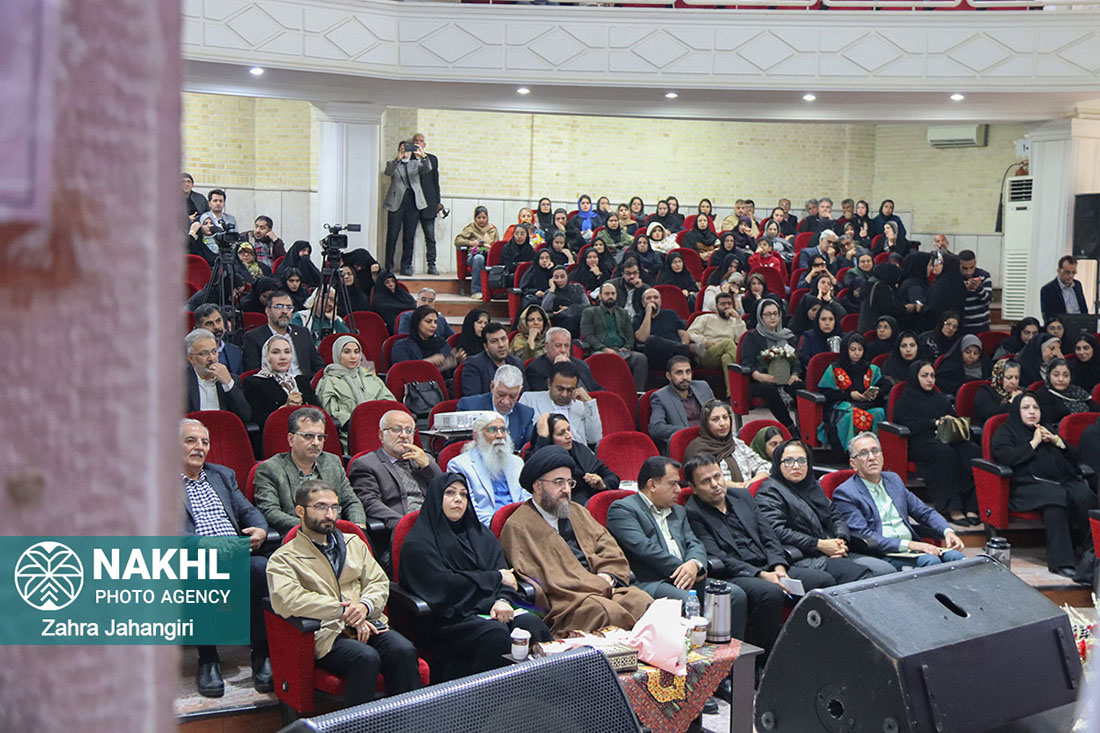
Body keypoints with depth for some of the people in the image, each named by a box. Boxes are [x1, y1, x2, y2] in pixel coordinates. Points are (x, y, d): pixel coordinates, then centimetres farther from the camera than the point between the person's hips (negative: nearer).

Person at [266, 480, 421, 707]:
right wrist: (343, 612, -15)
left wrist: (365, 606, -7)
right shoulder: (283, 559, 7)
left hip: (366, 625, 5)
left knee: (404, 651, -27)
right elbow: (287, 600, -12)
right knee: (366, 658, -35)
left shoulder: (354, 543, 25)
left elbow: (379, 582, 18)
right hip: (326, 634, -4)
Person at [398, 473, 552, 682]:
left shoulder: (481, 534, 23)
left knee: (533, 625, -26)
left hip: (490, 606, 5)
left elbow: (505, 575, 13)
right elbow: (442, 585, -9)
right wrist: (495, 578, -1)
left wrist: (503, 600, -11)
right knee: (496, 634, -35)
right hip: (451, 616, -5)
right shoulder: (418, 543, 4)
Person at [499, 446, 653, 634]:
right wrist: (597, 584, -12)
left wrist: (607, 577, -1)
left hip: (604, 589, 7)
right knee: (608, 612, -34)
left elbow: (613, 555, 23)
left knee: (643, 602, -22)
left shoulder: (577, 512, 25)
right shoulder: (517, 527, 1)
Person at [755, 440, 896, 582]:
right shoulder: (769, 491, 1)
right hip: (803, 558, -8)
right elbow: (776, 531, -13)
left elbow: (836, 516, 23)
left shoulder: (813, 485, 26)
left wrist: (841, 541, -1)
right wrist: (819, 544, -15)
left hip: (836, 554, 8)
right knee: (861, 573, -29)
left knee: (887, 570, -13)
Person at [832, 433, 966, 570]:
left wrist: (948, 532, 3)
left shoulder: (893, 479, 19)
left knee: (956, 556, -20)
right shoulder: (844, 493, -3)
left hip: (914, 547, 7)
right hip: (884, 556, -7)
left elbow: (925, 512, 24)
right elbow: (863, 537, -13)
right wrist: (908, 544, -20)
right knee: (930, 561, -31)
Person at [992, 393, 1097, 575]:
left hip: (1063, 480, 5)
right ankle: (1060, 560, -37)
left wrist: (1057, 441, 9)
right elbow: (1005, 457, -7)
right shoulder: (1006, 432, 15)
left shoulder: (1048, 431, 31)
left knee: (1085, 496, -29)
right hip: (1028, 483, -5)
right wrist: (1034, 443, 1)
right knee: (1056, 497, -37)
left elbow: (1073, 459, 26)